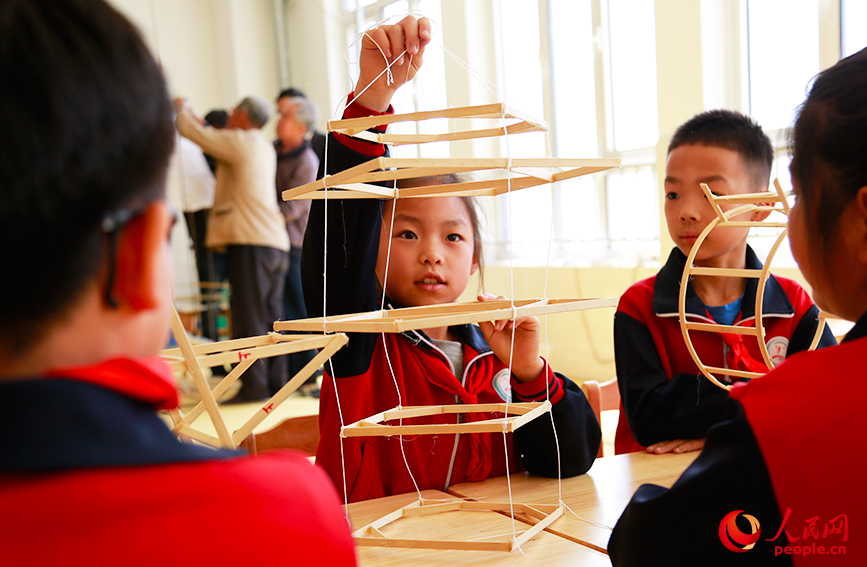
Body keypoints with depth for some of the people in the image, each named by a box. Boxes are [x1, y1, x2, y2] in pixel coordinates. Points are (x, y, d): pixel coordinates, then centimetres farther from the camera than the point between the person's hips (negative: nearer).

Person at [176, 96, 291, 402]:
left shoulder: (241, 141, -5)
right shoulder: (265, 148, 19)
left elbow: (190, 131, 0)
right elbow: (214, 141, 33)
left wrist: (182, 108, 20)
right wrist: (193, 116, 37)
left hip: (250, 242, -8)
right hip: (276, 241, 8)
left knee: (249, 318, -6)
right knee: (271, 316, 10)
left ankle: (254, 385, -5)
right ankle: (276, 382, 13)